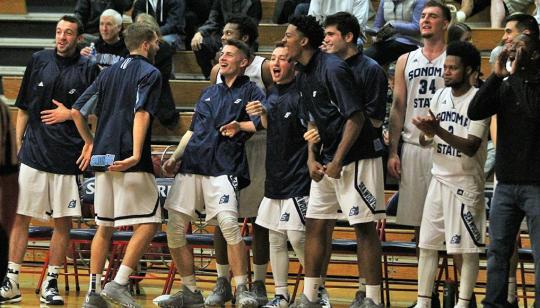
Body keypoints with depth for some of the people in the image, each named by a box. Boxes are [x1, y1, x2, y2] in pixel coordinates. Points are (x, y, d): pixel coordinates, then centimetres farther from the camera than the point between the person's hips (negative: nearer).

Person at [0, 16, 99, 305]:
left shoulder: (88, 69, 2)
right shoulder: (39, 61, 7)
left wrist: (70, 114, -8)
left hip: (68, 157, -1)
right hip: (34, 151, 1)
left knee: (63, 222, 2)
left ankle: (51, 284, 11)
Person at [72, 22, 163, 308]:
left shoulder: (109, 72, 17)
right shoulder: (150, 73, -3)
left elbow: (76, 111, 15)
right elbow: (142, 114, -18)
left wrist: (90, 143, 27)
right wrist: (136, 155, -26)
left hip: (102, 158, 7)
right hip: (130, 161, -7)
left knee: (104, 226, 14)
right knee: (148, 222, -2)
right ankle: (119, 283, -11)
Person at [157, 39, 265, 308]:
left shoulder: (250, 91, 8)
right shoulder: (209, 93, 25)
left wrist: (240, 126, -20)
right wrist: (175, 158, 17)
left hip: (223, 169, -6)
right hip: (192, 164, 6)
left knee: (228, 224, -25)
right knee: (175, 230, -2)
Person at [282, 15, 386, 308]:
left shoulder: (333, 69, -16)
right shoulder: (304, 76, 12)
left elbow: (356, 117, -19)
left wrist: (337, 161, -18)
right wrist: (311, 158, 6)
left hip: (356, 155, -9)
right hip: (327, 159, 9)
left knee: (364, 226, -7)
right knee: (314, 223, 8)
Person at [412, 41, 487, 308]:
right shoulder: (440, 96, 7)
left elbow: (471, 147, -21)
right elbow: (425, 141, 13)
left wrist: (438, 130, -30)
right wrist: (425, 133, -11)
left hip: (466, 183, -6)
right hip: (439, 178, 6)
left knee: (468, 248, 0)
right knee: (427, 244, 7)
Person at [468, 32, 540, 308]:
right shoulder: (504, 86, 11)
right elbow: (474, 112, 0)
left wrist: (516, 73, -15)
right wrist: (497, 75, -7)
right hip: (506, 183, 6)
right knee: (497, 250, 9)